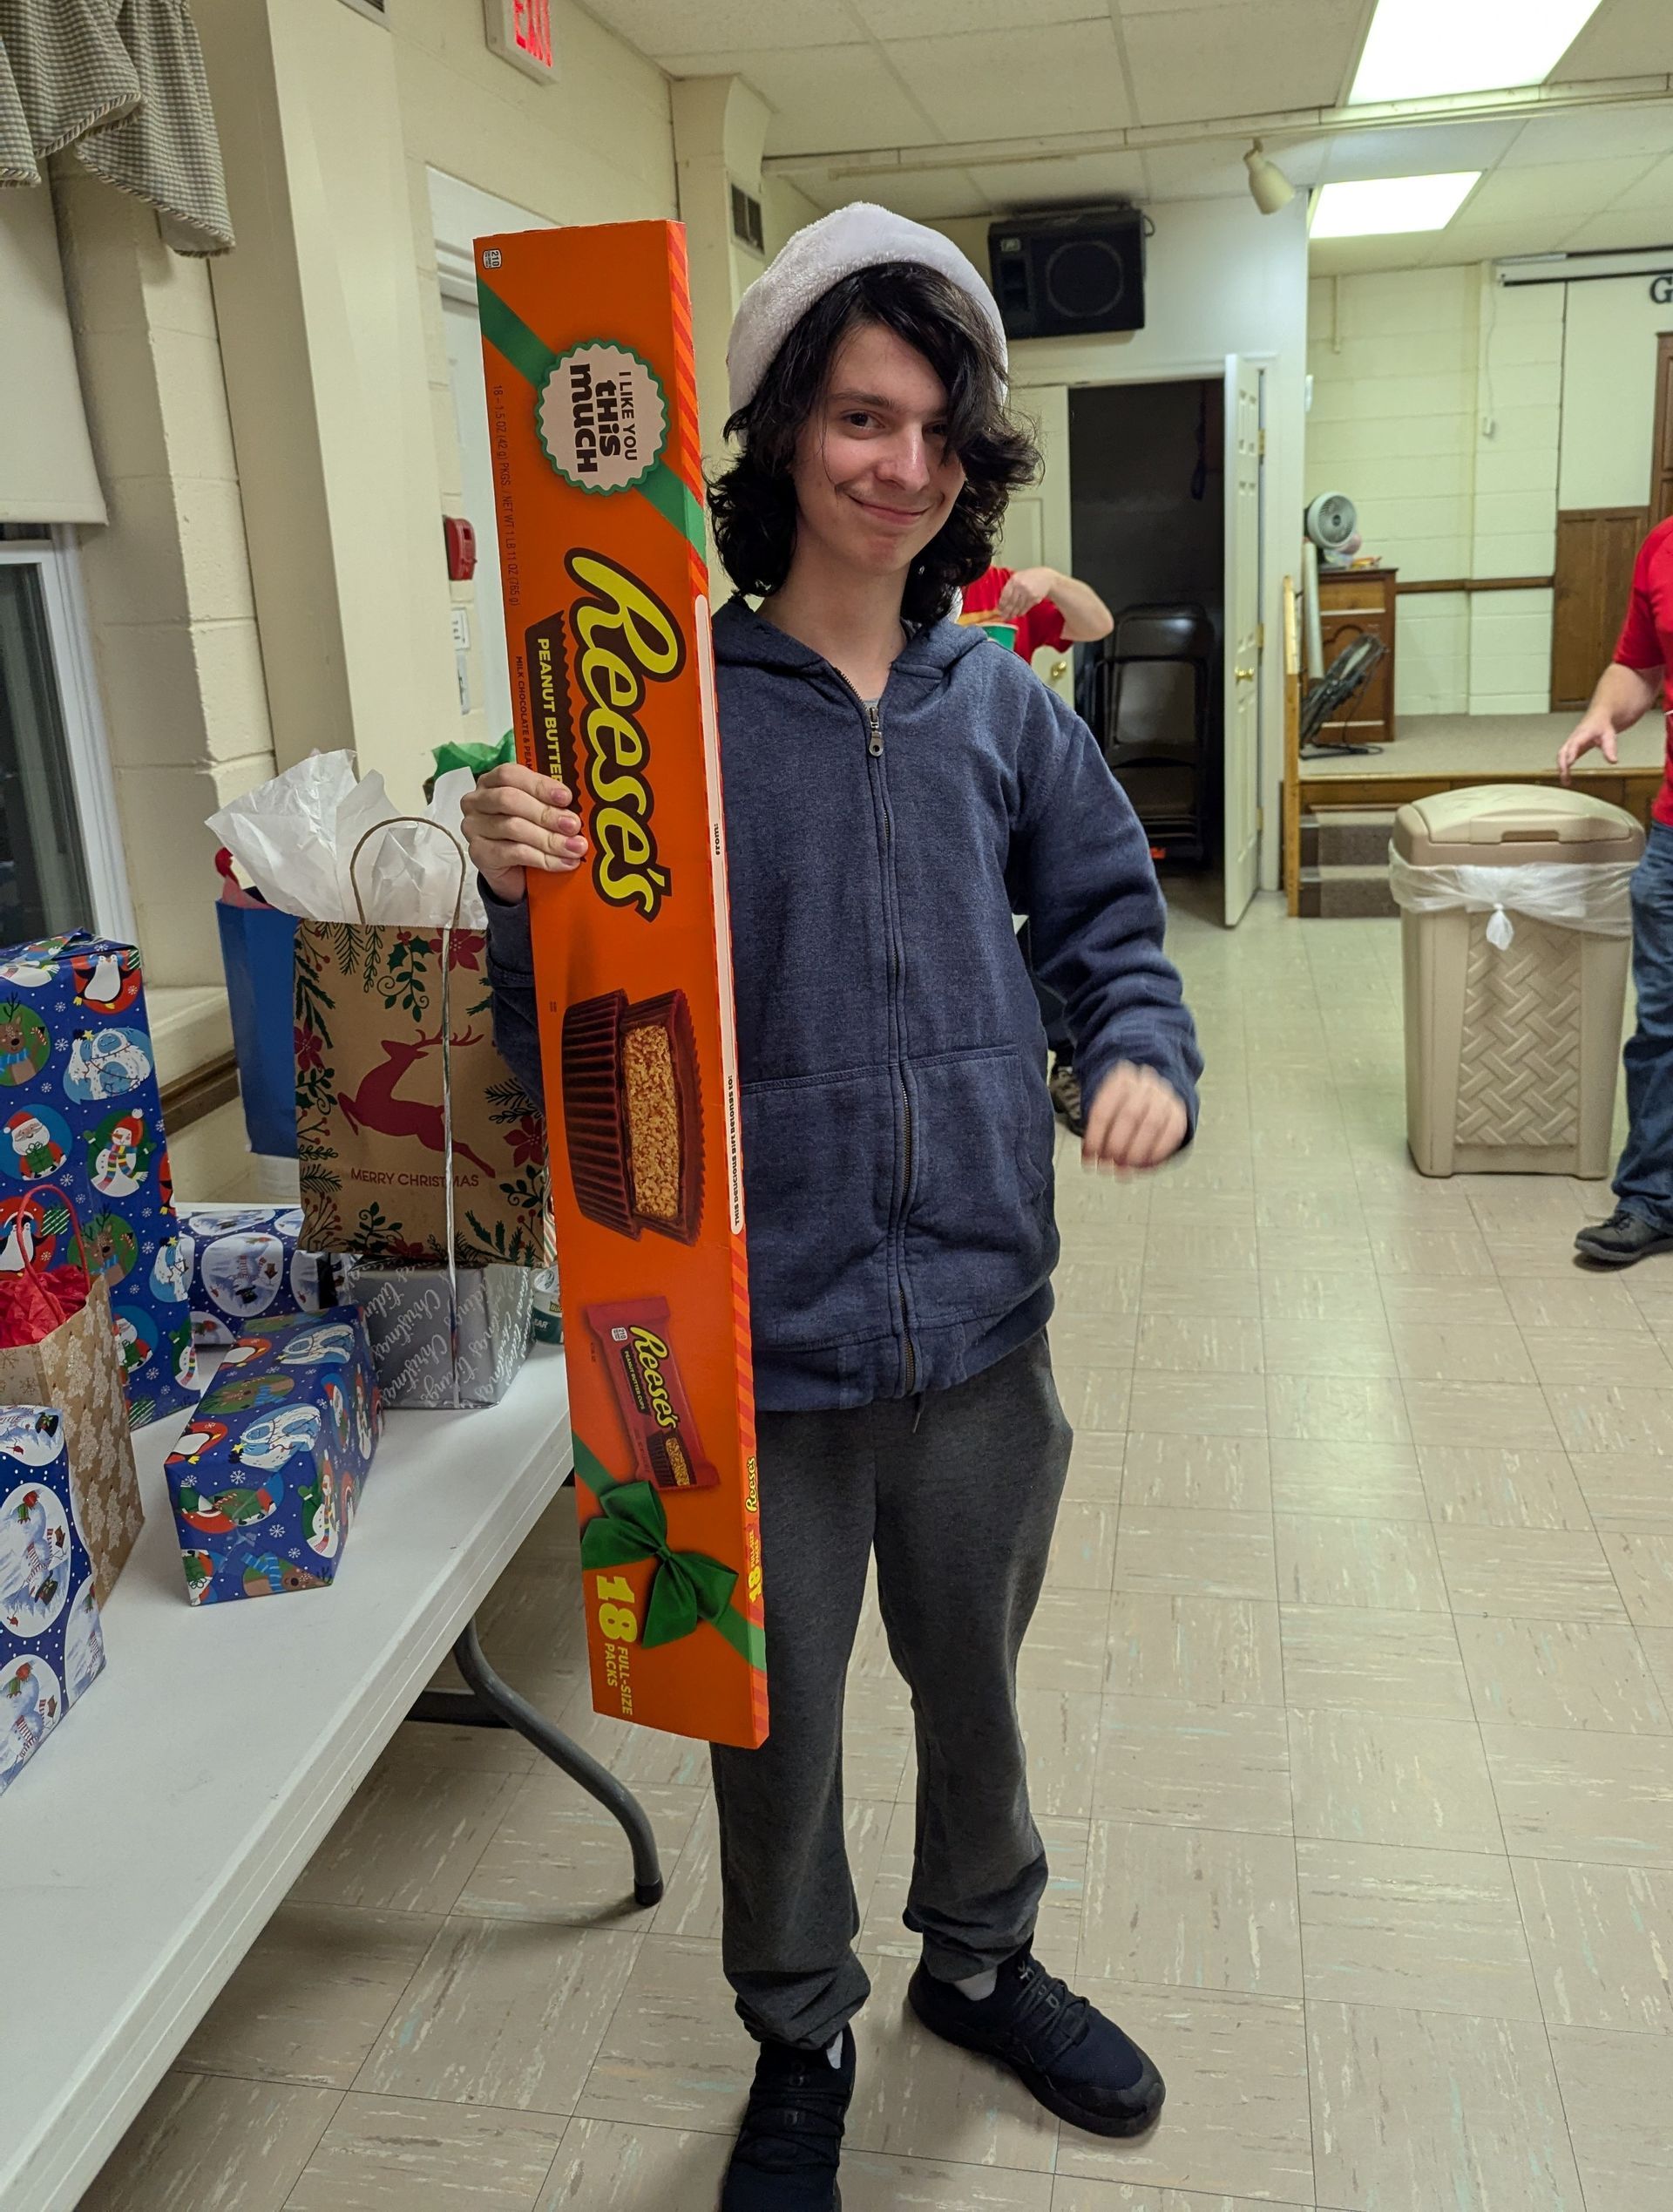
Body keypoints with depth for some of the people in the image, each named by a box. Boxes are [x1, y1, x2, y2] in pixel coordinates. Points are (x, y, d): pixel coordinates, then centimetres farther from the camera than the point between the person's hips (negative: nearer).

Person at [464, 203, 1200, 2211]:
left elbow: (1105, 914, 13)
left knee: (974, 1681, 25)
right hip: (760, 1330, -3)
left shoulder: (995, 701, 1)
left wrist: (1145, 1053, -7)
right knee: (773, 1726, 17)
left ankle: (981, 1960, 54)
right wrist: (525, 896, -29)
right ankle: (800, 2044, 46)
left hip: (979, 1310, 4)